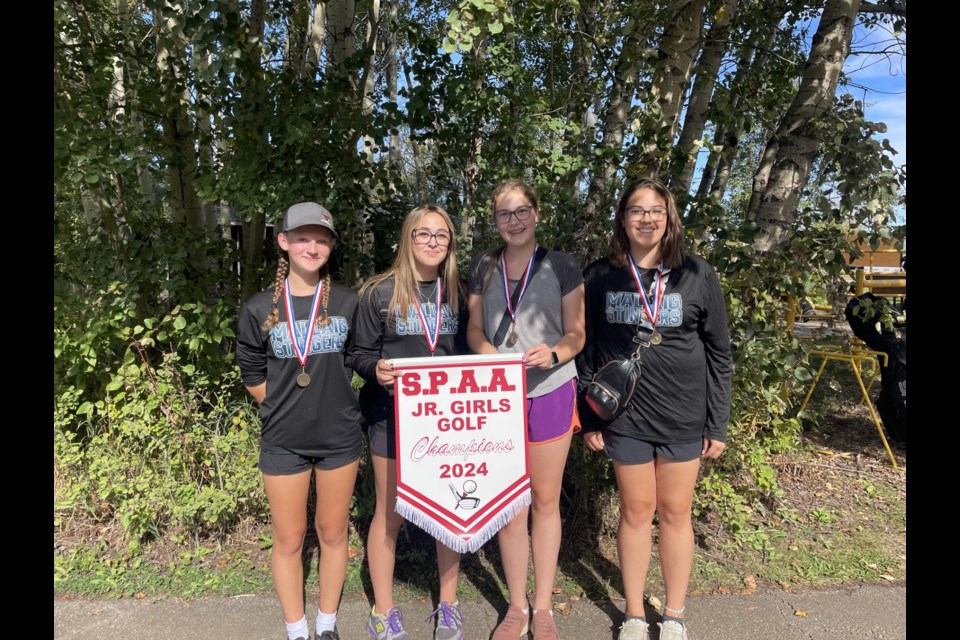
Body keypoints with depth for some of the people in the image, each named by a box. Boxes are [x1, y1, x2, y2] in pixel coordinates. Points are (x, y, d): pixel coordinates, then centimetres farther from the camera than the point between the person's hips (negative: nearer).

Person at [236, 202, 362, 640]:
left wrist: (331, 402, 2)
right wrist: (288, 407, 1)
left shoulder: (347, 303, -6)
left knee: (333, 533, 14)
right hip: (283, 441, 0)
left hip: (339, 438, 0)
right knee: (289, 539, 12)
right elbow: (252, 375, 5)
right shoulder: (260, 309, -5)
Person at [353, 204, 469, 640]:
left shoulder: (457, 293, 6)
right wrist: (377, 370, -25)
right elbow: (362, 356, -4)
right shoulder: (380, 292, -5)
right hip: (393, 417, -3)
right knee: (390, 513, 10)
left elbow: (466, 354, 11)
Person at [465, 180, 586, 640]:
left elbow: (575, 333, 1)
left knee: (545, 500, 10)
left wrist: (553, 354, -20)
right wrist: (493, 357, -12)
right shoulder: (482, 268, 7)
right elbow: (474, 329, 9)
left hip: (550, 392, -1)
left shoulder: (561, 266, 1)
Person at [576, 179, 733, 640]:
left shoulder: (698, 275, -3)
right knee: (636, 512, 11)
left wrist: (718, 424, -1)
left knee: (675, 512, 12)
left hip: (685, 416, 0)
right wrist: (589, 419, 0)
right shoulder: (598, 277, -2)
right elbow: (586, 352, 2)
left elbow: (719, 353, 1)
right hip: (624, 417, 0)